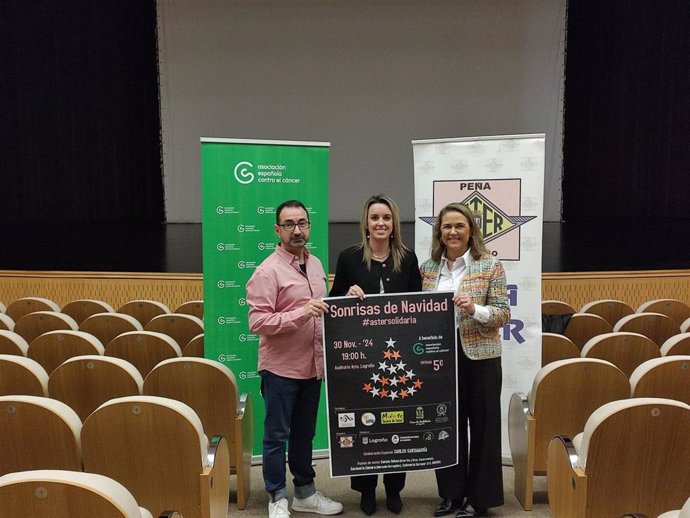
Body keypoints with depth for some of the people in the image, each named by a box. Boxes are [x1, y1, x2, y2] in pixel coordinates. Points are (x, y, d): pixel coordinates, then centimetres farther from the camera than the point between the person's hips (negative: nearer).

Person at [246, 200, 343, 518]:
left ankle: (305, 492, 34)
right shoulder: (268, 271, -15)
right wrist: (300, 314, -29)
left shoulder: (315, 264, 8)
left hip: (312, 366, 7)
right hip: (281, 369, -6)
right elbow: (256, 322, -21)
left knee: (304, 433, 19)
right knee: (277, 435, 7)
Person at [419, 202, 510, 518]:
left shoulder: (490, 266, -5)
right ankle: (451, 493, 30)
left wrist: (474, 309, -23)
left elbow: (504, 314, -7)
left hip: (479, 356, -3)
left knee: (481, 425, 7)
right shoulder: (427, 268, 6)